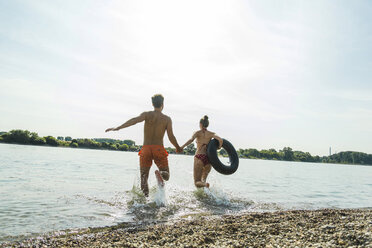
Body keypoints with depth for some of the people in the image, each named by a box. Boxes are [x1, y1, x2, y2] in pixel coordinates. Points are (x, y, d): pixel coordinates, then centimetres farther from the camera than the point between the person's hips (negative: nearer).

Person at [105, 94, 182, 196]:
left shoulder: (146, 114, 4)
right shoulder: (167, 119, 5)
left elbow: (135, 120, -16)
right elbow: (171, 137, -1)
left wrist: (118, 128, -24)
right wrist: (178, 148, 16)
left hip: (145, 149, 1)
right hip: (159, 149, -1)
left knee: (144, 177, 10)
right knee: (166, 175, 10)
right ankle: (160, 173, -25)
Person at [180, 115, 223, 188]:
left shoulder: (197, 133, 4)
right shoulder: (211, 134, 9)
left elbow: (191, 139, -17)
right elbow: (220, 140, -8)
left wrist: (182, 147, -24)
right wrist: (219, 147, 10)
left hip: (199, 157, -3)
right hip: (209, 158, 3)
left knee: (197, 182, 0)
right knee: (203, 178, 26)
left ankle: (205, 184, -33)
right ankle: (204, 182, -8)